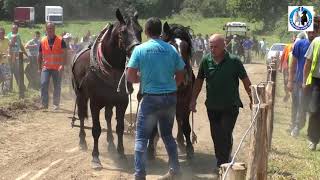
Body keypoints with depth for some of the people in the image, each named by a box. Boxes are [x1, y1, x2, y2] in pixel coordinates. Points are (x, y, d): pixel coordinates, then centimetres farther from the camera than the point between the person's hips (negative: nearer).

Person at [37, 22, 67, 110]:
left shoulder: (60, 40, -3)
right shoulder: (43, 41, 5)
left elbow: (64, 54, -8)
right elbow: (40, 56, 13)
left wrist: (62, 65, -20)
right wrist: (39, 68, 9)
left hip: (57, 68, -1)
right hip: (46, 67, 2)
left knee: (57, 86, 3)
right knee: (43, 84, -13)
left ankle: (56, 104, 15)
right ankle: (44, 103, -6)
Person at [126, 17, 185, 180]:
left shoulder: (140, 49, -8)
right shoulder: (171, 49, 1)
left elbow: (130, 77, -9)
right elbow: (180, 76, 5)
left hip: (151, 98, -4)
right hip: (171, 97, 4)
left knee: (141, 137, 4)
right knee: (167, 134, 21)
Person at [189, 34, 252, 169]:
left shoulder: (234, 61, -10)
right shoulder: (206, 60, -2)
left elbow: (245, 81, -2)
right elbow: (199, 81, 9)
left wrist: (252, 99, -1)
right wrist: (193, 100, 6)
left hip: (230, 106, -4)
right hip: (212, 106, 4)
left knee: (226, 135, -9)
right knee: (216, 136, 9)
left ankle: (223, 163, 3)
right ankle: (222, 161, 23)